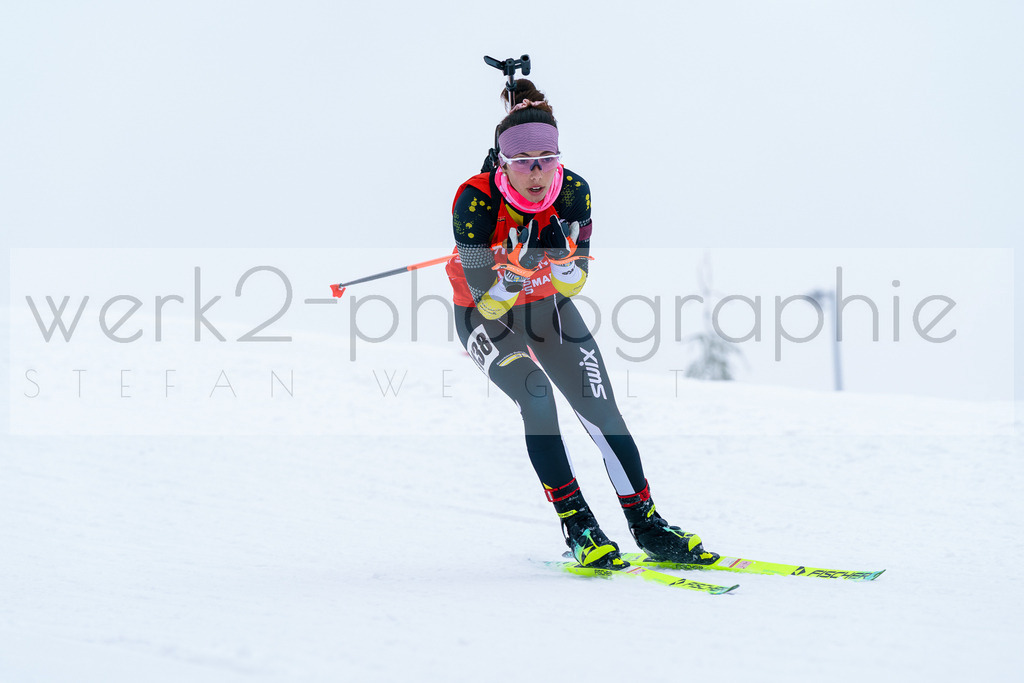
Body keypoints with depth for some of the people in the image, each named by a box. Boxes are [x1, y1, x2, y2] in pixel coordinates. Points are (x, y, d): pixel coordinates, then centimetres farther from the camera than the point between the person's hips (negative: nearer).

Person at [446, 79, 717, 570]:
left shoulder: (573, 193, -23)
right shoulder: (476, 201, -32)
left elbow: (573, 287, -18)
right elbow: (488, 303, -30)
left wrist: (563, 260, -39)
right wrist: (513, 271, -49)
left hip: (547, 306, 3)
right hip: (484, 314, -3)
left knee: (600, 409, -9)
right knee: (535, 396, -26)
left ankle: (647, 527, 2)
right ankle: (578, 530, -19)